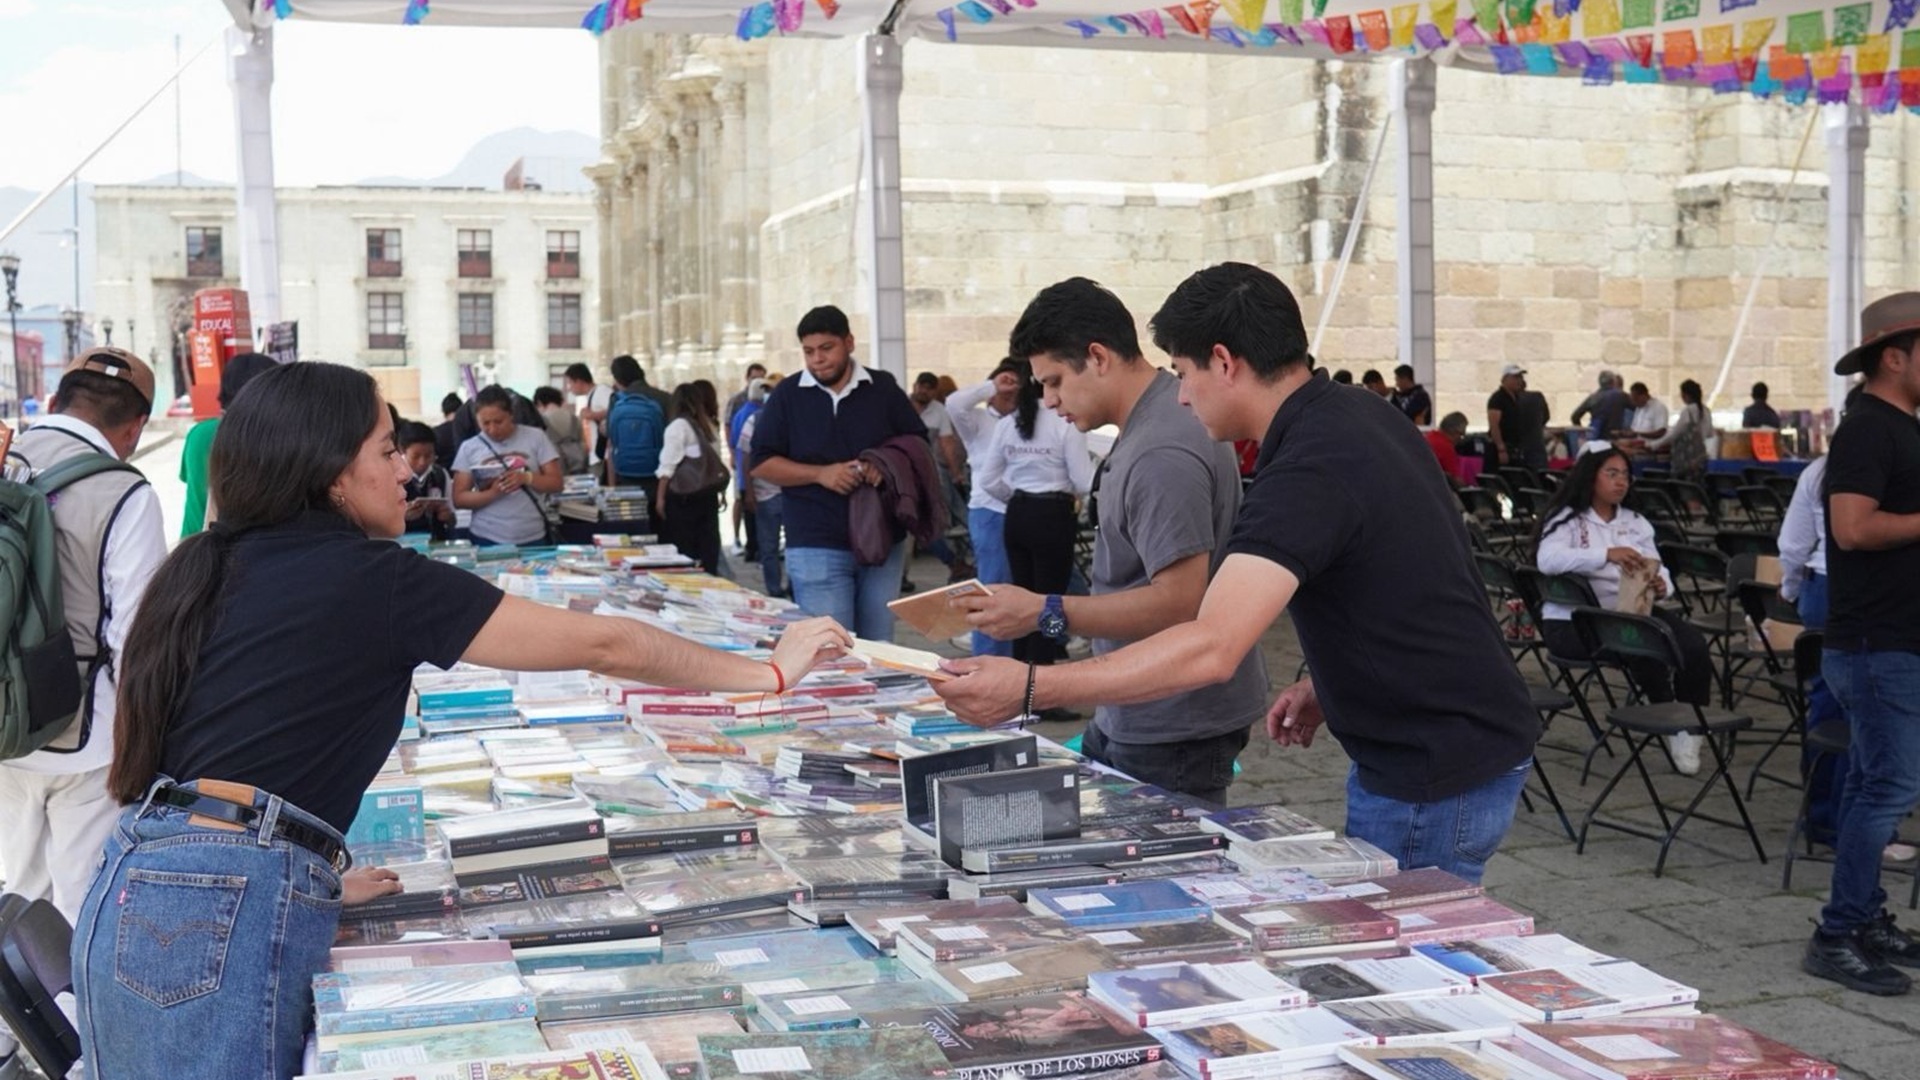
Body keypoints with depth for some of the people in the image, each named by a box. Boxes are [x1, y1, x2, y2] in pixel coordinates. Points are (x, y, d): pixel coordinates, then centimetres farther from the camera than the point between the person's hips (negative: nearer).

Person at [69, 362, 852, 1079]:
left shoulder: (218, 569, 14)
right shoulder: (371, 577, -7)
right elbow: (603, 645, -2)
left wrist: (308, 877, 27)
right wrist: (771, 673, 9)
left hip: (142, 888, 8)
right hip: (221, 911, -8)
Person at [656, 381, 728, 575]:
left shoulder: (678, 426, -6)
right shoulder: (710, 427, 9)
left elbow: (669, 465, -11)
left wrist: (660, 497, -10)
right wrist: (722, 491, 15)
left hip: (683, 496, -5)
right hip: (708, 495, 5)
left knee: (683, 551, 0)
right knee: (707, 548, 8)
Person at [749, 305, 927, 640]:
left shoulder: (883, 388, 7)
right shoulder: (787, 395, 3)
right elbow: (762, 463, 1)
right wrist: (821, 474, -14)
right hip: (817, 546, -2)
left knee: (879, 647, 7)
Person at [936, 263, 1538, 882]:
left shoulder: (1310, 471, -25)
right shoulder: (1366, 418, 6)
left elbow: (1212, 649, -35)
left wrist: (1030, 688, -35)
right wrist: (1329, 686, 11)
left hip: (1437, 781, -10)